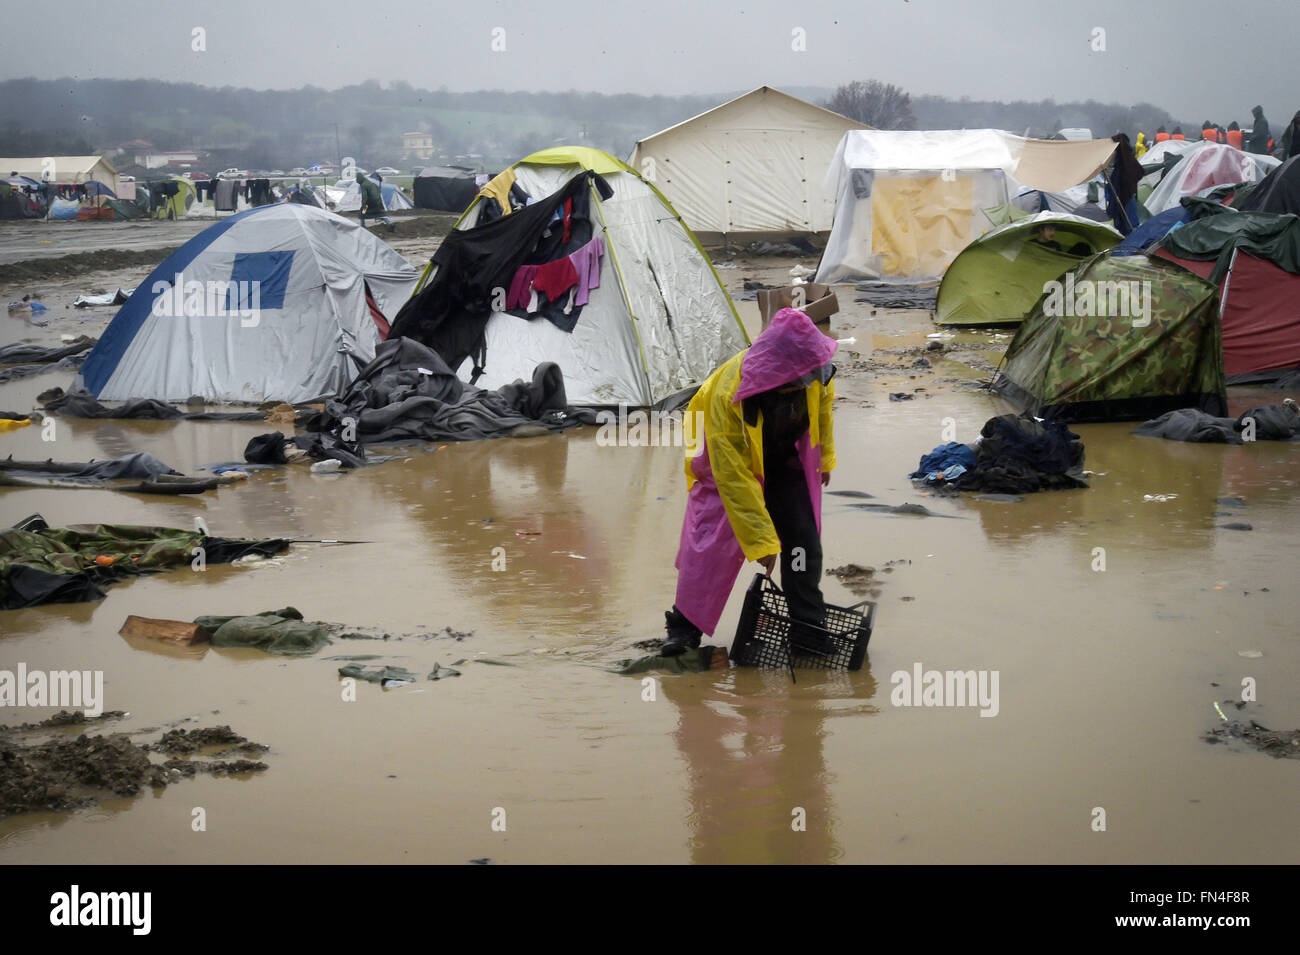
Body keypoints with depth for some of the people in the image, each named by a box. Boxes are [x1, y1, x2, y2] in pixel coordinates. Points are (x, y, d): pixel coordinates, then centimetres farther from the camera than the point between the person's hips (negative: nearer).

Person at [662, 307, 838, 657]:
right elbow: (734, 479, -36)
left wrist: (824, 457, 13)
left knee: (803, 537, -2)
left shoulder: (814, 374, -28)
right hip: (730, 458, -4)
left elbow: (822, 406, 0)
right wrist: (761, 540, -33)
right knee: (711, 540, -8)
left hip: (787, 457, 4)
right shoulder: (727, 396, -41)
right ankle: (685, 623, 10)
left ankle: (808, 628, 9)